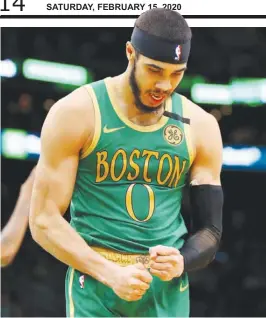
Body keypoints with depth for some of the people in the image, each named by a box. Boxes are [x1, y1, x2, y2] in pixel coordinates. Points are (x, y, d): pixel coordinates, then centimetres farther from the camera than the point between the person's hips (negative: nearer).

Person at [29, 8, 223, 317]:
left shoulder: (200, 126, 3)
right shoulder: (77, 113, -7)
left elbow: (209, 229, 9)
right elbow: (44, 220, -8)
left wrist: (181, 261, -14)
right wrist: (110, 273, -20)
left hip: (169, 293, 4)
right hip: (96, 286, -3)